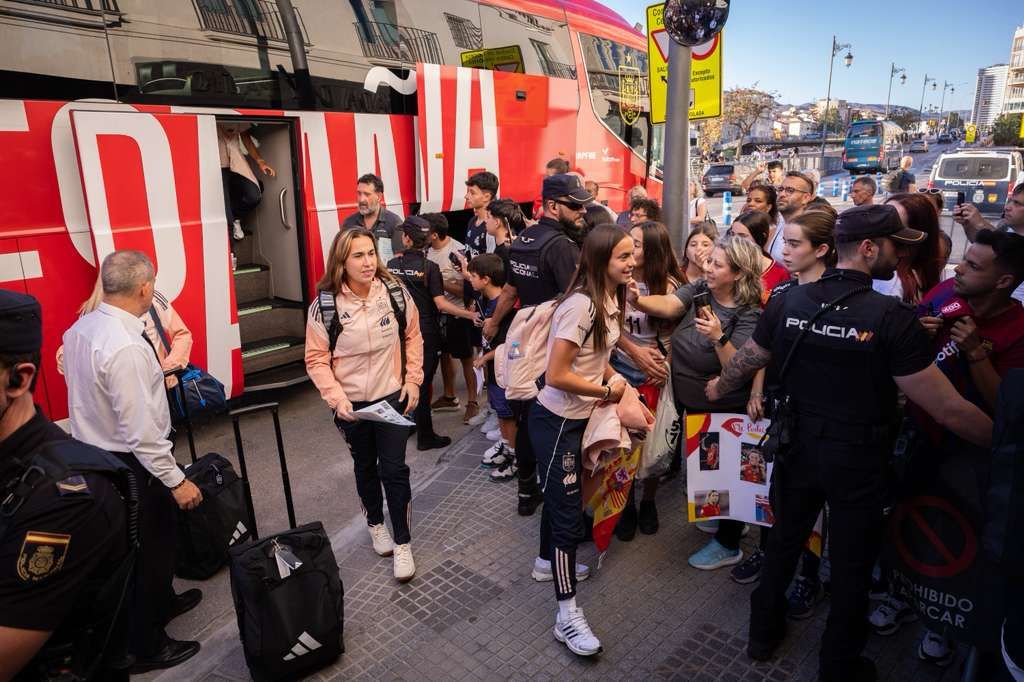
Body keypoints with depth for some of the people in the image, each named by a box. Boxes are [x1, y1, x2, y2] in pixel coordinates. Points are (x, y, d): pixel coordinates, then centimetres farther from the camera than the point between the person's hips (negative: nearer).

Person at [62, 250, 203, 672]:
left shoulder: (80, 328, -1)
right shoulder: (126, 347, -29)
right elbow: (140, 429, -28)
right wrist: (176, 480, -21)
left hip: (94, 452, 9)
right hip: (129, 464, -9)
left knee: (152, 536, 27)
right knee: (150, 545, 9)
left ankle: (160, 602, 50)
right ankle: (146, 647, 27)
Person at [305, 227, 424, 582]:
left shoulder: (395, 292, -11)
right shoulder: (325, 306, -16)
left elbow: (412, 337, 3)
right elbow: (317, 360, -10)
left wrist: (413, 380, -3)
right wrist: (336, 397, -21)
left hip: (392, 397, 0)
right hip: (351, 404, 0)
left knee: (394, 469, 2)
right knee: (365, 466, 19)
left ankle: (402, 543, 20)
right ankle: (375, 523, 44)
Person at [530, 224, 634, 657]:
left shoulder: (610, 299, 2)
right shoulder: (580, 305, -27)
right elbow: (556, 376, -27)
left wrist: (619, 384, -3)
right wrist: (607, 390, -16)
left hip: (579, 417, 9)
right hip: (556, 421, -9)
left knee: (561, 493, 25)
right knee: (568, 510, -2)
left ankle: (548, 562, 48)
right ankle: (567, 615, 12)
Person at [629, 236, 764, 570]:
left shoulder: (748, 315, -20)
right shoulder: (699, 289, -5)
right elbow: (668, 306, -21)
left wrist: (719, 337, -42)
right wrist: (636, 299, -39)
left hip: (724, 410, -6)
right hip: (690, 403, 6)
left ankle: (728, 544, 30)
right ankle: (718, 517, 49)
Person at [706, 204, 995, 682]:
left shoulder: (789, 301, -9)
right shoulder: (891, 317, -21)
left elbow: (744, 363, 5)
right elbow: (948, 410, -19)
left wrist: (717, 389, 24)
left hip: (798, 448, 4)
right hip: (857, 460, -3)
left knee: (784, 540, 23)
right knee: (851, 563, 17)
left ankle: (763, 633, 42)